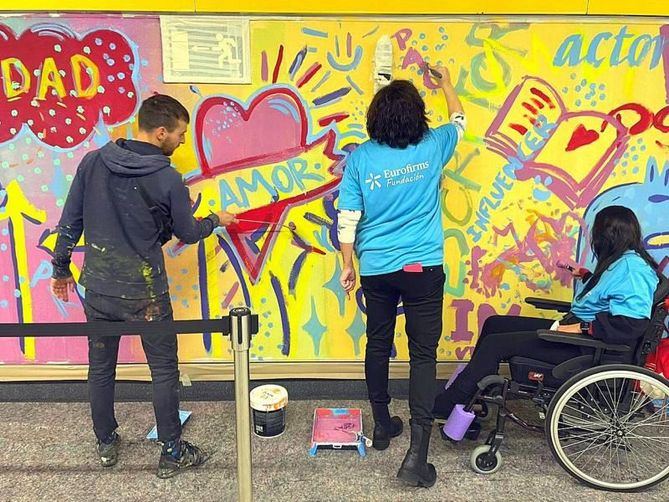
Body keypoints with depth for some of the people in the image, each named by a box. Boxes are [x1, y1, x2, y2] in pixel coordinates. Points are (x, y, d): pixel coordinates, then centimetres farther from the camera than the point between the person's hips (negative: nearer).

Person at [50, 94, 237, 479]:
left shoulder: (93, 162, -3)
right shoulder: (168, 180, -14)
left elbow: (70, 222, 3)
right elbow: (187, 233, -1)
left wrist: (61, 268, 16)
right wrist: (216, 221, 20)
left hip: (97, 287, 5)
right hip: (143, 292, -5)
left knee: (100, 368, 19)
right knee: (164, 371, 9)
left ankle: (107, 443, 35)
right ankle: (172, 453, 19)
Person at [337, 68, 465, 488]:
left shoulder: (360, 157, -6)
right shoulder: (432, 146, -5)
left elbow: (348, 219, -3)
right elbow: (460, 121, 18)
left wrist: (347, 265, 10)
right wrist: (445, 81, 34)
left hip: (375, 269, 2)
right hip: (423, 268, -2)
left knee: (378, 345, 17)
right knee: (423, 354, 1)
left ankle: (382, 427, 33)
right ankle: (417, 453, -4)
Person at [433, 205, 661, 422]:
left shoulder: (632, 266, -18)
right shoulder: (621, 261, 12)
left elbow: (632, 324, -28)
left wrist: (582, 327, -27)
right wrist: (586, 276, 36)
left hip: (587, 345, -11)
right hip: (573, 328, 11)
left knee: (496, 344, -16)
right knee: (494, 323, 11)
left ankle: (444, 406, -6)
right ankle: (467, 386, 18)